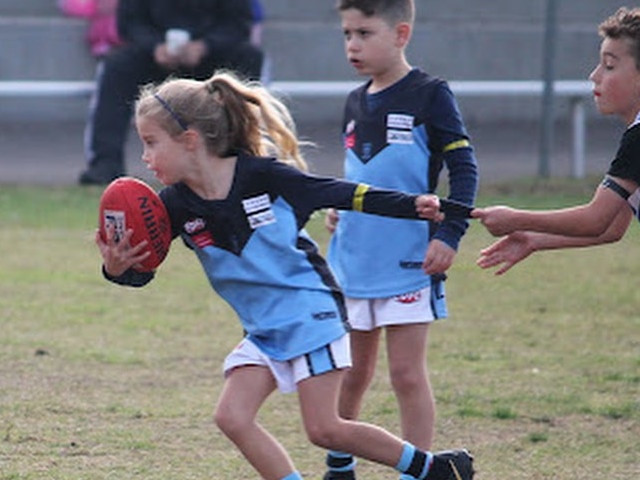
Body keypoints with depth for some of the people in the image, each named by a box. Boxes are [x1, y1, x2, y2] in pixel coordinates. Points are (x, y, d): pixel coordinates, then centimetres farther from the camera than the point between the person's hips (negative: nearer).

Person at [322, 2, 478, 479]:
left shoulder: (429, 95, -8)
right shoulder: (355, 103, 11)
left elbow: (464, 168, -10)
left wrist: (448, 234, -18)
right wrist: (338, 208, 9)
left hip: (408, 262, -6)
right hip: (353, 261, 6)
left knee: (408, 374, -5)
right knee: (351, 375, 15)